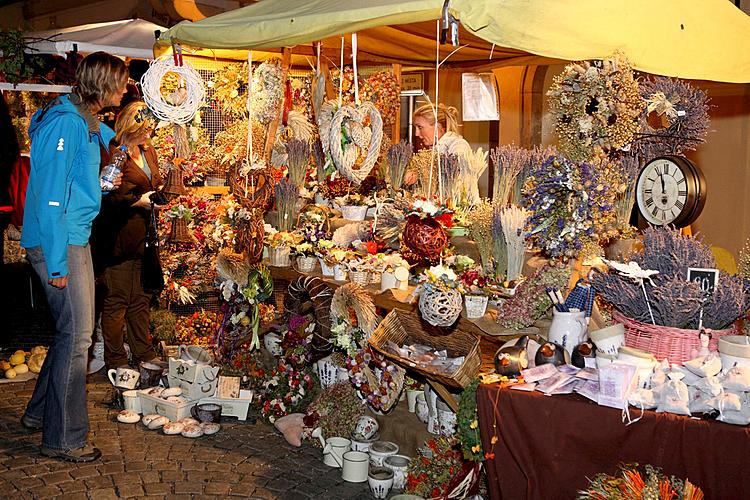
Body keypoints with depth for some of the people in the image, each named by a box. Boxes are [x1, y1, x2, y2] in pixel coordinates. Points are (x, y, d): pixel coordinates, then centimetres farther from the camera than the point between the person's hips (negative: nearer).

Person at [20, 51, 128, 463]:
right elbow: (50, 195, -22)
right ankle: (63, 439, 5)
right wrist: (56, 261, -22)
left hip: (75, 239, 10)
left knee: (76, 330, 17)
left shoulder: (89, 123, 13)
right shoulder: (66, 122, -17)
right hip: (58, 243, -10)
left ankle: (41, 413, 32)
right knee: (76, 335, -6)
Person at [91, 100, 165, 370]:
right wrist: (139, 201, -17)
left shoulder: (148, 150, 14)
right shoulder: (114, 153, -13)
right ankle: (115, 361, 13)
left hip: (142, 237, 8)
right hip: (119, 238, -8)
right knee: (117, 300, 1)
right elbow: (107, 199, -17)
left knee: (141, 298, 16)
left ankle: (144, 353, 26)